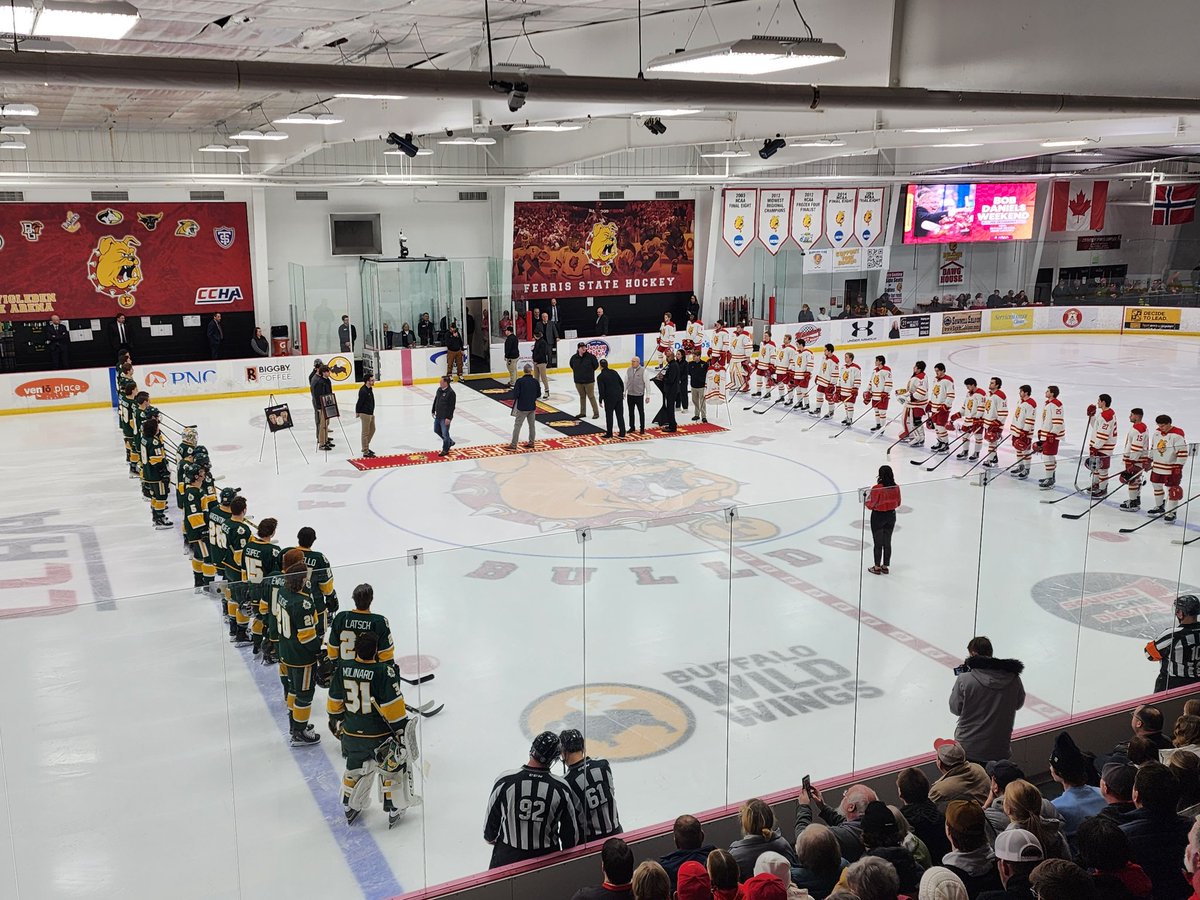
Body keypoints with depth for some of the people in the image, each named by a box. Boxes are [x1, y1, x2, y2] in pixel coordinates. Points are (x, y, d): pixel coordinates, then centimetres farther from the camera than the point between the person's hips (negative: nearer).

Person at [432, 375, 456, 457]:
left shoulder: (450, 392, -20)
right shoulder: (439, 389, 4)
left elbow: (452, 406, -20)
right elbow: (435, 400, 16)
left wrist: (448, 418, -20)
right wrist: (433, 411, 17)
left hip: (445, 417, -9)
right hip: (438, 416, 9)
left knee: (445, 433, 1)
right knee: (436, 430, 20)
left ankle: (445, 450, 17)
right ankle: (450, 442, 37)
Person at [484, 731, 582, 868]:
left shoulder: (505, 781, -18)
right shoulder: (561, 788, -15)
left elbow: (491, 817, -3)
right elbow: (571, 830, -5)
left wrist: (490, 838, 18)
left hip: (507, 857, 0)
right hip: (547, 856, 0)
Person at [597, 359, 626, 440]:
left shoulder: (600, 377, -11)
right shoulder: (614, 372, 5)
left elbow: (601, 390, -13)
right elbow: (621, 383, 10)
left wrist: (601, 400, -3)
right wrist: (622, 393, 23)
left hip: (609, 398, -5)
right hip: (619, 396, 5)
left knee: (609, 416, 8)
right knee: (620, 415, 11)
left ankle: (609, 434, 15)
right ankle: (622, 433, 13)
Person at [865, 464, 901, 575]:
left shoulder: (876, 488, -24)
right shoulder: (896, 487, -8)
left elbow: (870, 505, -17)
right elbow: (897, 504, 4)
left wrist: (865, 501, 2)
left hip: (878, 517, -5)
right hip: (891, 515, 5)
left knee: (878, 543, 8)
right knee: (887, 543, 16)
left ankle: (877, 568, 19)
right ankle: (885, 567, 27)